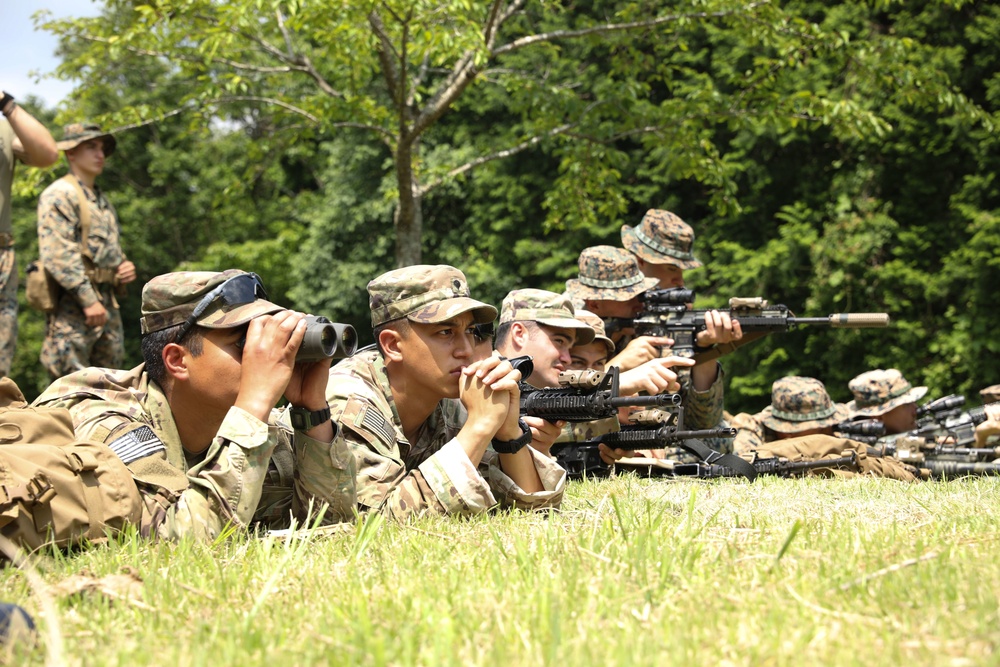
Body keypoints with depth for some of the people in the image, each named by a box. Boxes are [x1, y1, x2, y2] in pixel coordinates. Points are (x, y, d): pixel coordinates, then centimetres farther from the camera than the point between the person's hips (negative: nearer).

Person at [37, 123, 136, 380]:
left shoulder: (102, 200, 23)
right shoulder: (59, 195, -6)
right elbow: (58, 255, -16)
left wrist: (125, 266, 9)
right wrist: (88, 300, -21)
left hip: (107, 302, 9)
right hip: (73, 304, -9)